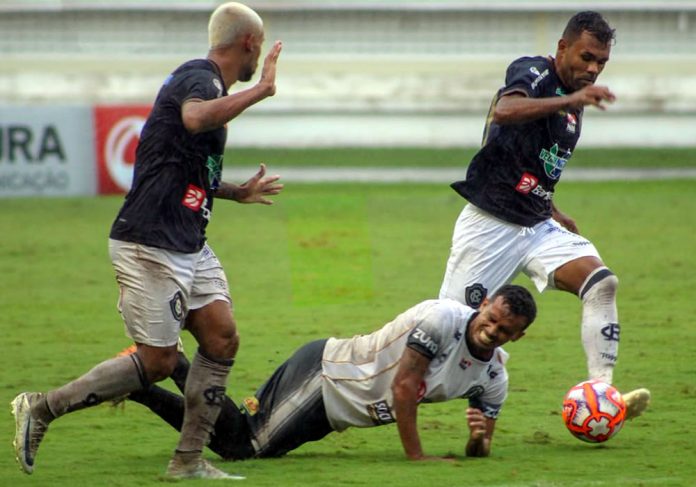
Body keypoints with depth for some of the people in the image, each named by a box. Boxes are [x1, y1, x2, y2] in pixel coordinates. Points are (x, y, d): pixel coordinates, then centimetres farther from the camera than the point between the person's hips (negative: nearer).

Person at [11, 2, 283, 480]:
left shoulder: (203, 80, 18)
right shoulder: (199, 78, -13)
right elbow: (194, 117, -41)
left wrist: (238, 191, 38)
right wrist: (261, 90, -34)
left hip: (190, 247, 10)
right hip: (152, 245, -10)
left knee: (222, 338, 2)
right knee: (158, 361, -7)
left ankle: (189, 460, 6)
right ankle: (42, 408, 3)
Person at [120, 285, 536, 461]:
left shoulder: (493, 378, 1)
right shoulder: (443, 318, -22)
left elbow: (480, 452, 6)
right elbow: (403, 387, -23)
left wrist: (479, 440, -18)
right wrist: (416, 456, -23)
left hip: (331, 411, 7)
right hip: (324, 373, -7)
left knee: (237, 447, 4)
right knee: (241, 445, -15)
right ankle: (171, 365, 2)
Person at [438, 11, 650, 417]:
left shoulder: (572, 100, 13)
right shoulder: (533, 73, -10)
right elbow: (504, 110, -35)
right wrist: (571, 100, -42)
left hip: (538, 226, 7)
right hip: (489, 227, -7)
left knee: (602, 283, -16)